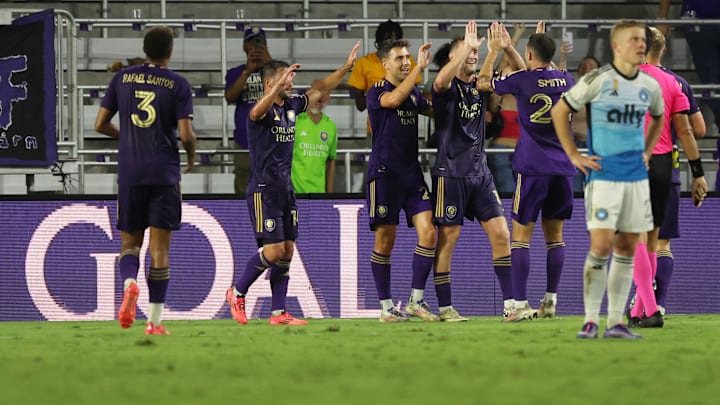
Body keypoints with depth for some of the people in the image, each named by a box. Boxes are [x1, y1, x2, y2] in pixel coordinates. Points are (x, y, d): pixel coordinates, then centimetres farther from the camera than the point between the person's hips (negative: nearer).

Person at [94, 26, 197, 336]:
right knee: (159, 247, 1)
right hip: (164, 174, -2)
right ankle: (154, 321, 0)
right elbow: (186, 134, -9)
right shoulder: (178, 85, -2)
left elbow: (100, 125, 7)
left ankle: (129, 282, -21)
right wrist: (191, 154, 13)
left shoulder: (122, 78, 6)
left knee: (130, 242, 12)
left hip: (129, 173, 2)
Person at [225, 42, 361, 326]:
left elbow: (319, 90, 21)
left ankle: (278, 312, 7)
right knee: (274, 250, -13)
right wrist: (281, 83, -51)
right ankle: (237, 292, 7)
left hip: (285, 190, 8)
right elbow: (257, 112, -38)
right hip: (263, 190, -8)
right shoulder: (264, 109, -13)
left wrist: (346, 67, 15)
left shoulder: (291, 106, 10)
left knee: (287, 250, 4)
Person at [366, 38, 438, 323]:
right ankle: (386, 306, 7)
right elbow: (394, 99, -27)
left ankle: (416, 301, 2)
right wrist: (420, 68, -28)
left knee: (427, 233, -6)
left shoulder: (414, 93, 14)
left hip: (412, 172, 6)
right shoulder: (377, 92, -6)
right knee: (385, 241, -2)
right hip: (385, 173, -6)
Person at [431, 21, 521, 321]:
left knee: (501, 235, 0)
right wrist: (466, 47, -33)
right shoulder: (448, 87, -5)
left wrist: (507, 48, -12)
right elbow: (440, 80, -30)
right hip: (451, 173, -6)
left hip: (480, 172, 6)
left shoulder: (479, 86, 10)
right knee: (447, 239, -2)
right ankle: (445, 307, 3)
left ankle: (510, 302, 2)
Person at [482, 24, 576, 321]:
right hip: (563, 168, 5)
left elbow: (486, 83, 10)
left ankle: (520, 305, -7)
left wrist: (494, 51, 23)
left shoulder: (522, 80, -8)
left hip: (532, 169, -5)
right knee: (554, 235, 11)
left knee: (521, 235, -1)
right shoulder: (566, 80, 6)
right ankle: (550, 301, 11)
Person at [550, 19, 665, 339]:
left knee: (627, 249, 5)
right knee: (601, 246, -11)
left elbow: (657, 119, 29)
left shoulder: (650, 86, 8)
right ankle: (591, 320, -3)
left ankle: (616, 322, 10)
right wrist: (574, 156, -2)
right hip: (603, 177, -5)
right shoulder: (597, 81, -8)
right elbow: (559, 112, 0)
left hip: (636, 177, 5)